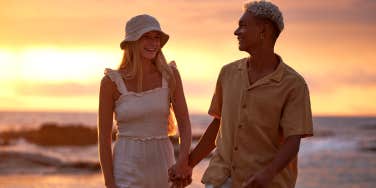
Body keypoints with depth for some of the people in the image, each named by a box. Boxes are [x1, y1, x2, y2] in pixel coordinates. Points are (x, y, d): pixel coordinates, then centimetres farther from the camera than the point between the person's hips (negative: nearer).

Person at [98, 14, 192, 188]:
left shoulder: (170, 74, 1)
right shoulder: (111, 82, -7)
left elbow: (184, 123, -2)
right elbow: (104, 137, -6)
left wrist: (183, 160, -21)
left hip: (161, 170, 4)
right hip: (127, 173, -4)